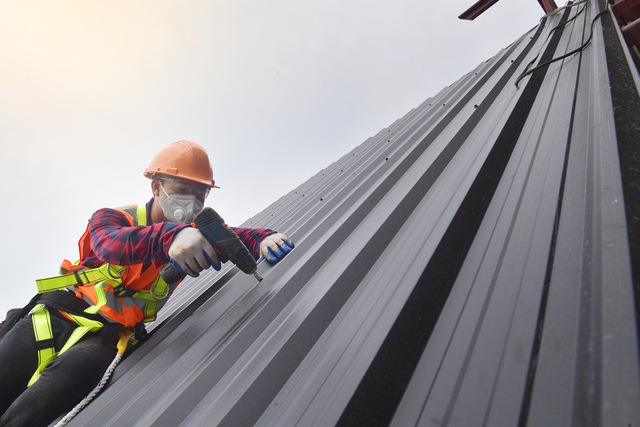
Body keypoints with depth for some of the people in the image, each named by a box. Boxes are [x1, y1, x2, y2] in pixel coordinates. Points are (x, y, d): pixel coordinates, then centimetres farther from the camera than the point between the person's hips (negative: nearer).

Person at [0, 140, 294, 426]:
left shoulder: (192, 236, 5)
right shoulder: (112, 218, -4)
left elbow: (232, 237, -4)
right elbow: (109, 243, -26)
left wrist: (265, 239, -29)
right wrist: (170, 236, -47)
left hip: (105, 338, 0)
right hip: (54, 315, 1)